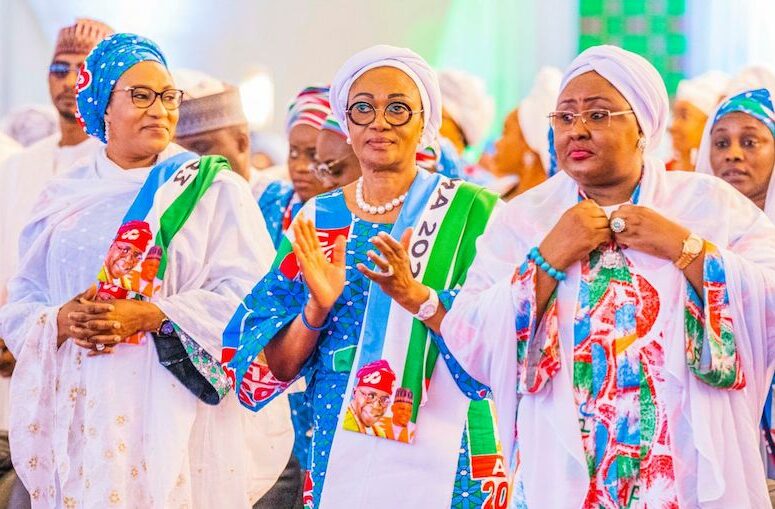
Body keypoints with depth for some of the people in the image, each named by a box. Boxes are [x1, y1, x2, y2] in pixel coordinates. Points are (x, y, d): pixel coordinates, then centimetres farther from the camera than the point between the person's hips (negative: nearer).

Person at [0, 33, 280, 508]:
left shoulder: (213, 188, 2)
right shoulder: (64, 197, 13)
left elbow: (246, 292, -9)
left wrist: (147, 316, -18)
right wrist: (60, 321, -11)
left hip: (173, 409, -3)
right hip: (77, 409, 3)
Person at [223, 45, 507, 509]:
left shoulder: (472, 212, -3)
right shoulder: (317, 220, 6)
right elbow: (275, 367, 3)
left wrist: (416, 296, -26)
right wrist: (316, 310, -16)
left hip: (442, 454, -3)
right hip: (338, 451, 3)